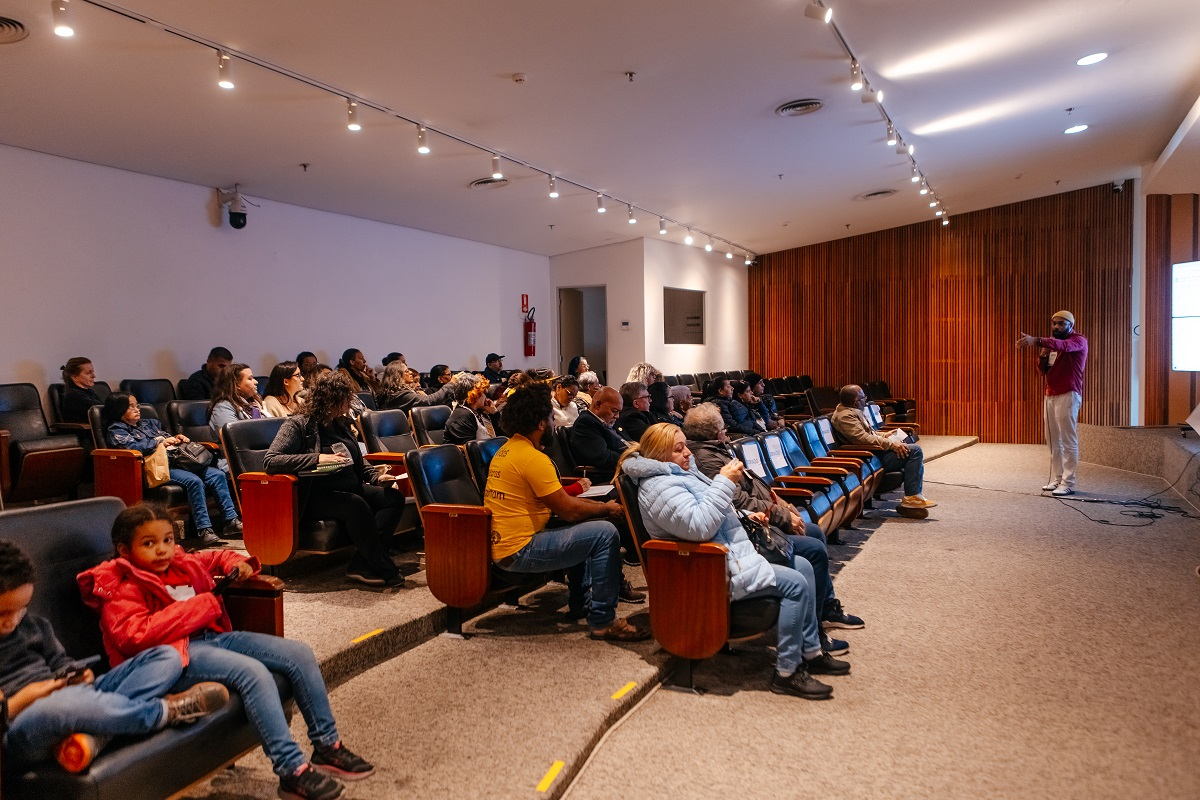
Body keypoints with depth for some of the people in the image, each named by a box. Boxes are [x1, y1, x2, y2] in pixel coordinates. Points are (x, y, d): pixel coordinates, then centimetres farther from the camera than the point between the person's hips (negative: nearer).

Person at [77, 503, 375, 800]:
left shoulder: (182, 564, 17)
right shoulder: (122, 590, -4)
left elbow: (217, 558, 36)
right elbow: (135, 635, -21)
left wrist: (236, 563, 10)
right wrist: (200, 606, -19)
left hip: (215, 636, 8)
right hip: (177, 654, -8)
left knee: (299, 653, -5)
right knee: (253, 671, -33)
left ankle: (327, 745, 3)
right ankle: (292, 771, -29)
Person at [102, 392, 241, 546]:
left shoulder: (148, 424, 30)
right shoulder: (115, 430, 8)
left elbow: (166, 438, 38)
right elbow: (132, 446, -11)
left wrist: (176, 439, 15)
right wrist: (159, 442, -7)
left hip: (175, 460, 8)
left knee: (218, 475, -11)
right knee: (194, 481, -33)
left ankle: (231, 520, -11)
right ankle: (204, 530, -32)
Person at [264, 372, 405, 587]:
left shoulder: (343, 423, 17)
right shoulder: (298, 424, -4)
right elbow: (269, 460, -17)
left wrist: (376, 477, 5)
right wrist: (317, 459, -26)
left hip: (351, 489, 8)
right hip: (316, 497, -7)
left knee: (394, 497, -18)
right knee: (356, 505, -36)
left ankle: (361, 565, -24)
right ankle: (384, 570, -25)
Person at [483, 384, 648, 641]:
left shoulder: (507, 450, 12)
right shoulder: (533, 458, -19)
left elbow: (561, 499, 16)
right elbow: (568, 511, -16)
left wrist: (599, 505, 9)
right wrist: (607, 508, 1)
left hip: (501, 544, 10)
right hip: (519, 551, -10)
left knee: (584, 526, 25)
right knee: (605, 533, -13)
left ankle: (579, 603, 30)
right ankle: (603, 620, -6)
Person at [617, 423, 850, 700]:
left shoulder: (681, 474, 16)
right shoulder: (659, 486, -18)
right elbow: (699, 526, -30)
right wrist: (725, 482, -25)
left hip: (729, 552, 11)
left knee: (803, 566, 11)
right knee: (795, 584, -17)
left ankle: (810, 652, 17)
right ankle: (787, 673, -8)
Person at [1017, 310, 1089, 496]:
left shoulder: (1079, 340, -5)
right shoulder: (1052, 343, 19)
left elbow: (1063, 346, -30)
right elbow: (1043, 371, 18)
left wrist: (1036, 341, -45)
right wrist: (1042, 357, -4)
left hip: (1068, 395, -8)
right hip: (1050, 395, 8)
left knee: (1068, 440, -8)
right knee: (1053, 441, 6)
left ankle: (1068, 483, -9)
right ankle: (1056, 479, 9)